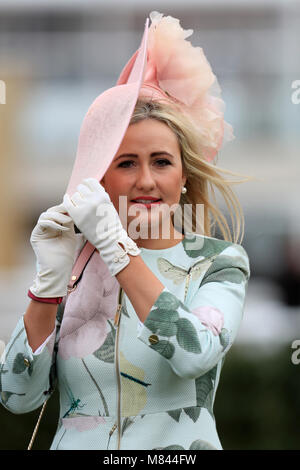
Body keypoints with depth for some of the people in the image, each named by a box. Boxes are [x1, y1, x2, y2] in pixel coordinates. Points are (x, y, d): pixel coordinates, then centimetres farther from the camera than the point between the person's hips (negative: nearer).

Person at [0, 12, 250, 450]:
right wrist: (51, 277, -11)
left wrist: (115, 247, -19)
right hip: (75, 443, 0)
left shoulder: (220, 261, 1)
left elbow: (196, 356, -17)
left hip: (178, 446, 0)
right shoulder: (76, 261, 4)